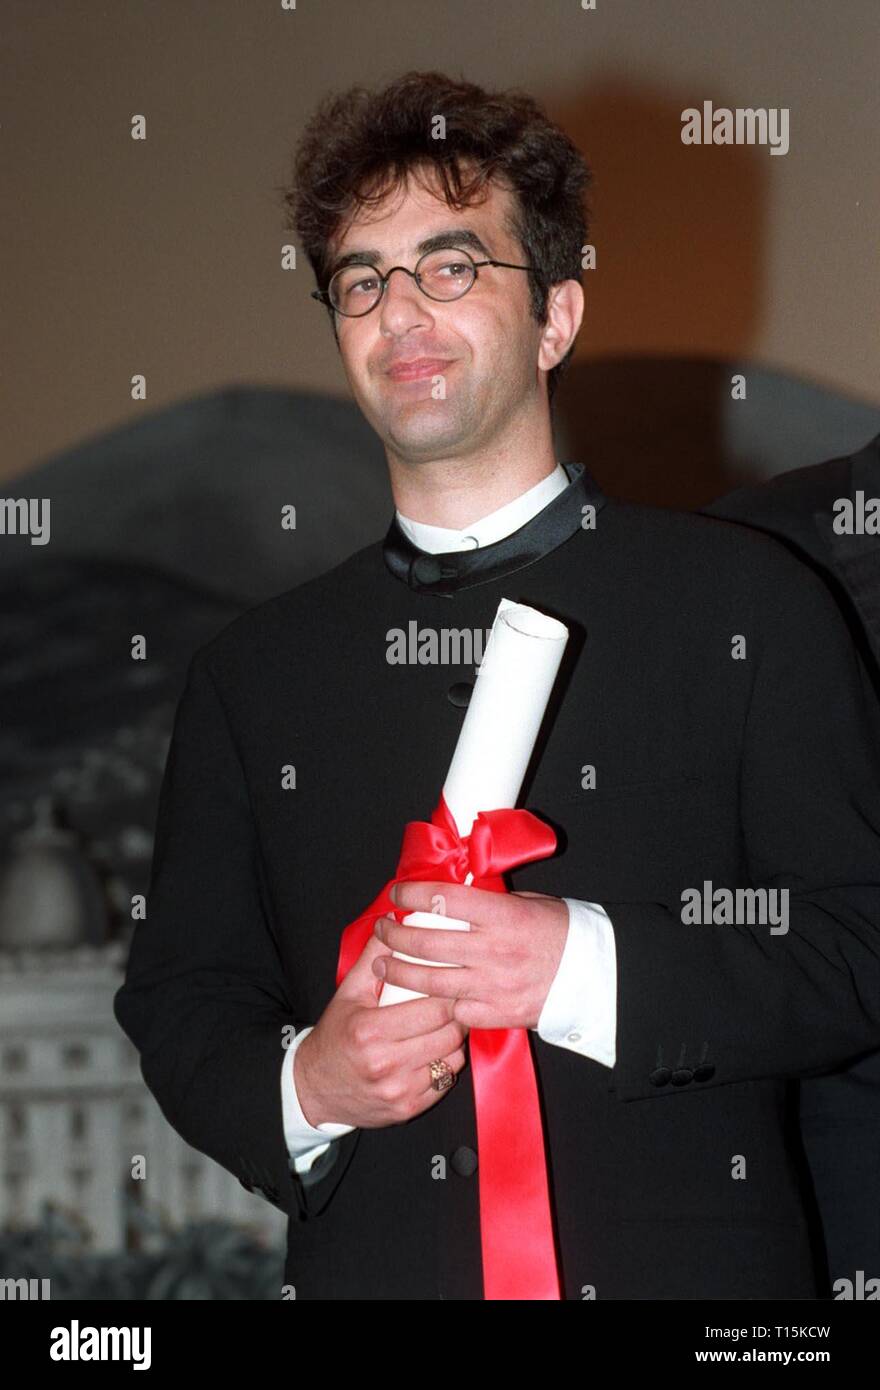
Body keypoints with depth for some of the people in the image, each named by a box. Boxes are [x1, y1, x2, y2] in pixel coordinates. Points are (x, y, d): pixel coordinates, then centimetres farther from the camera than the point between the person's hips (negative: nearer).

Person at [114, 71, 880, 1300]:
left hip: (688, 1262, -2)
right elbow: (178, 1000, 10)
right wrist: (303, 1086, -10)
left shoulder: (747, 605, 0)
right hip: (367, 1266, 2)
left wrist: (590, 968, -18)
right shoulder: (257, 669, 9)